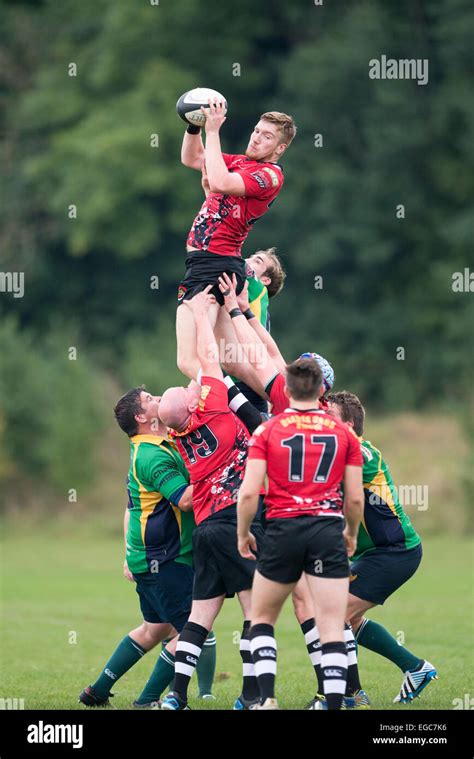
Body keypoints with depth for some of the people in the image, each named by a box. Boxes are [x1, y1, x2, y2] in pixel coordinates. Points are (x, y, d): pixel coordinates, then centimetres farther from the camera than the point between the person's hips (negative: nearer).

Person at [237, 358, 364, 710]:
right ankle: (335, 705, -10)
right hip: (328, 531, 0)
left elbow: (249, 493, -6)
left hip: (283, 530, 0)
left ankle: (267, 696, 3)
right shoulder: (344, 433, 6)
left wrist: (243, 534, 10)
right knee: (332, 628, -1)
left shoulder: (267, 431, 2)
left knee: (262, 618, 18)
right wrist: (351, 534, 23)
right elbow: (355, 498, 5)